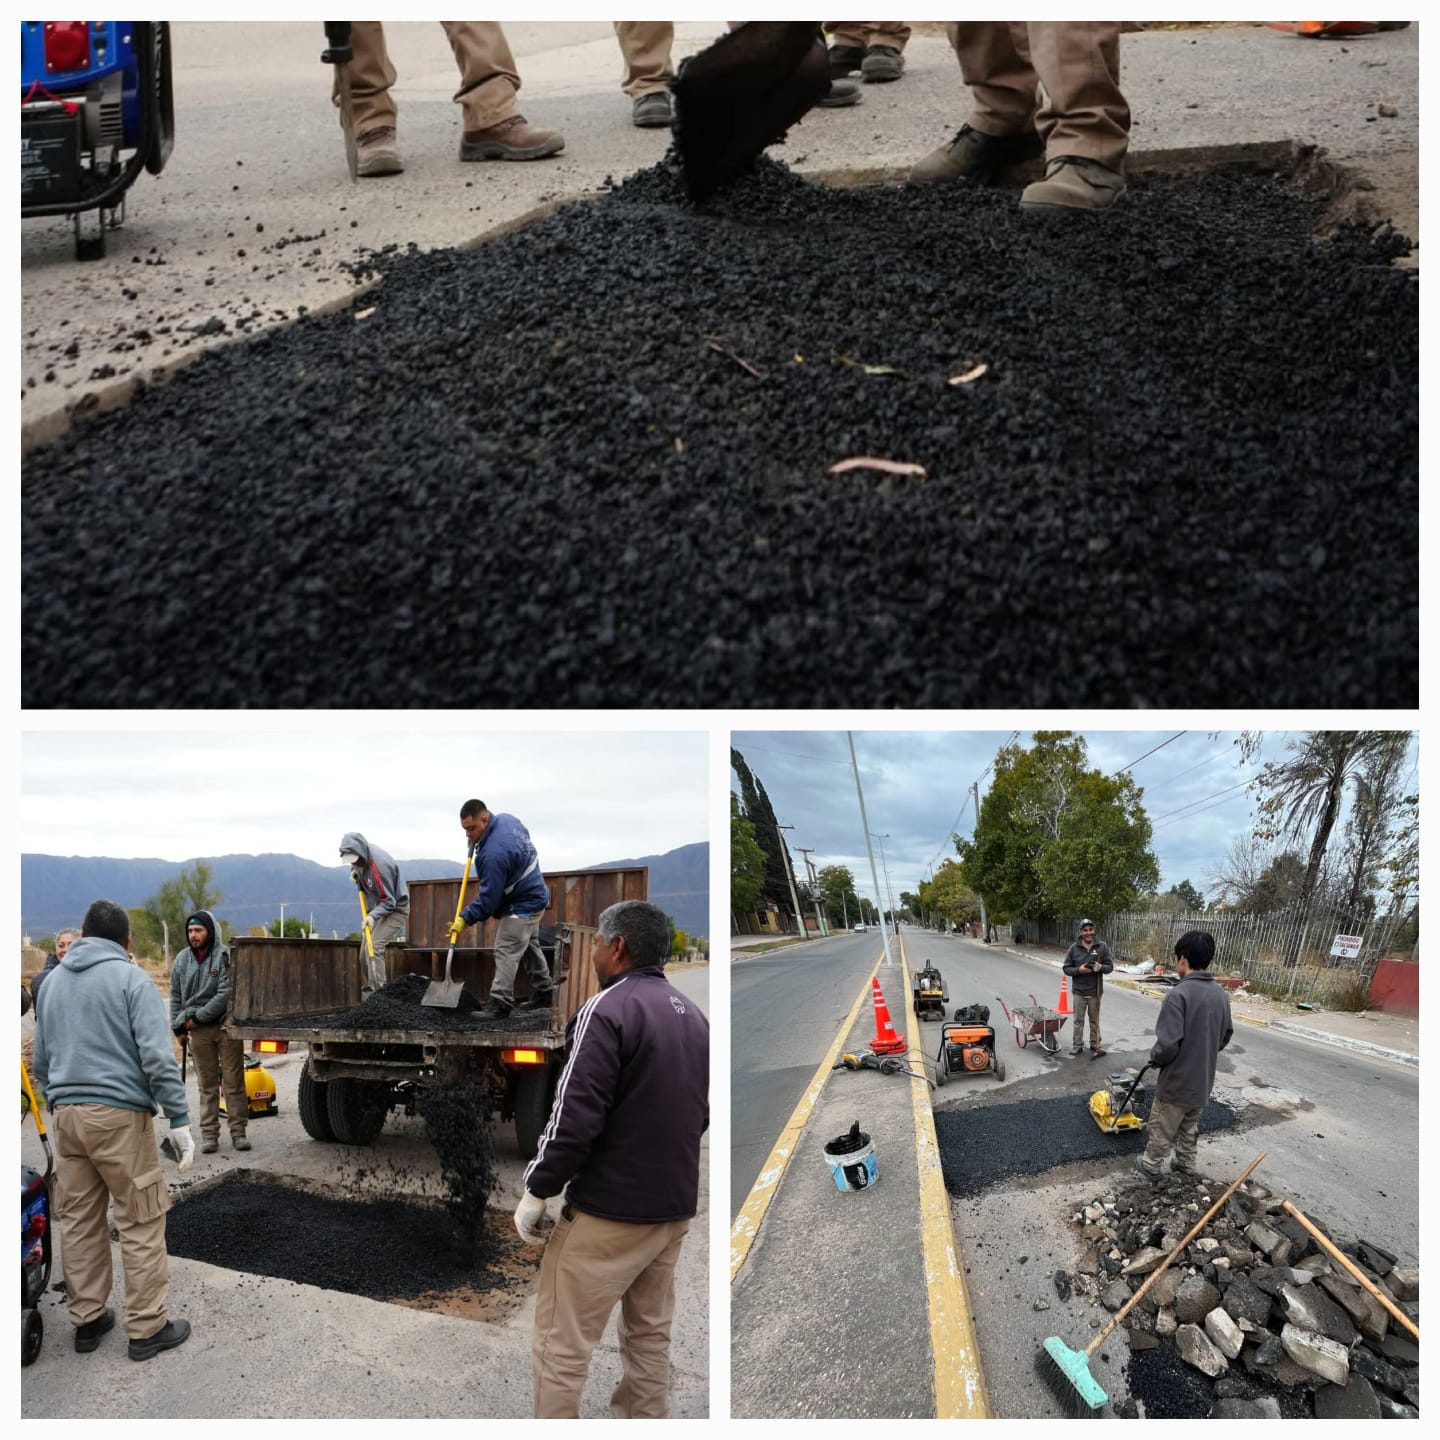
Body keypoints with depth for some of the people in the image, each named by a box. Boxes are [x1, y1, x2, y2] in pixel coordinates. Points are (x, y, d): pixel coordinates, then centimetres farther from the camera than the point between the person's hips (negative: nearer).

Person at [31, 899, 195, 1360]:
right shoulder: (132, 979, -5)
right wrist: (180, 1121, -10)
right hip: (120, 1114, -6)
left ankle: (86, 1319, 21)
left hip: (66, 1114, 6)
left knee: (78, 1219, 13)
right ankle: (146, 1328, 3)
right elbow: (158, 1057, -13)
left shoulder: (52, 981, 15)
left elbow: (41, 1060, 22)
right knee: (141, 1223, 0)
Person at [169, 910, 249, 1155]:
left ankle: (238, 1131, 7)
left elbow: (226, 994, -16)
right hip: (199, 1031, 4)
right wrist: (179, 1027, 7)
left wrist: (197, 1017, -13)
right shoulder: (183, 959, 7)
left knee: (234, 1081, 0)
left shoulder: (225, 957, -9)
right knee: (207, 1084, 7)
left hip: (226, 1025, -4)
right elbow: (176, 996, 13)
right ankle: (209, 1134, 11)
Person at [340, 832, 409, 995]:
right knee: (365, 952, 6)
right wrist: (354, 872, -3)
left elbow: (389, 901, -26)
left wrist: (373, 915, -38)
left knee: (374, 947, -23)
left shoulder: (379, 865, -31)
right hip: (376, 909, 9)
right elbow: (356, 866, 19)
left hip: (395, 909, -9)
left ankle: (378, 991, -25)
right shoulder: (361, 855, -8)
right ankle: (369, 989, 12)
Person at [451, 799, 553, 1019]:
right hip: (534, 895, 11)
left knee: (506, 952, -10)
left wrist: (465, 919, -19)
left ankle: (499, 1003, -11)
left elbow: (488, 898, -27)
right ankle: (543, 994, 31)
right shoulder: (507, 820, -5)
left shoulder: (494, 853, -33)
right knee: (530, 947, 21)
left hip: (521, 906, -11)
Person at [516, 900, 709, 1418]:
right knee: (650, 1338, 16)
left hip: (608, 1211, -8)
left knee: (560, 1346, 0)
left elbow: (574, 1117, -19)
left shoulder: (608, 1010, -15)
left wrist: (536, 1191, -9)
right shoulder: (694, 1017, 10)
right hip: (675, 1208, 8)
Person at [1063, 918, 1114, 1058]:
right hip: (1079, 991, 0)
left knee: (1094, 1020, 11)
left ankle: (1095, 1045, 22)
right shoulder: (1074, 948, -2)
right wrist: (1079, 970, -18)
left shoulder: (1102, 946, -2)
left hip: (1095, 991, 0)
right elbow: (1066, 968, 0)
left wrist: (1100, 967, -22)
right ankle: (1077, 1045, 15)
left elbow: (1110, 966, 0)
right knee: (1078, 1020, 6)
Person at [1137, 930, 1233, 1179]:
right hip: (1203, 1079, 7)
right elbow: (1225, 1036, 11)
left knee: (1161, 1129, 14)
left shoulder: (1178, 994, -27)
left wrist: (1154, 1057, -7)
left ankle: (1151, 1166, 29)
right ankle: (1186, 1163, 40)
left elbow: (1168, 1044, -28)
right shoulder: (1221, 994, -2)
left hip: (1177, 1080, -7)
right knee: (1190, 1126, 26)